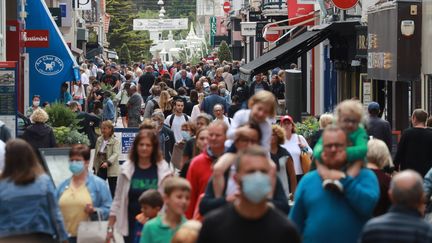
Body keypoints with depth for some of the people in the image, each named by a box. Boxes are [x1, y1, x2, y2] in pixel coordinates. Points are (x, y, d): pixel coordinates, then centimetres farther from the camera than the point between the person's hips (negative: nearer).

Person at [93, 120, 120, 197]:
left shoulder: (115, 141, -11)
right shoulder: (99, 140, 7)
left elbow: (116, 154, -22)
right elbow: (96, 154, 13)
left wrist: (107, 162, -35)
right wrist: (95, 167, 12)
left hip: (111, 169, -5)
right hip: (100, 168, 5)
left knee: (113, 191, 4)